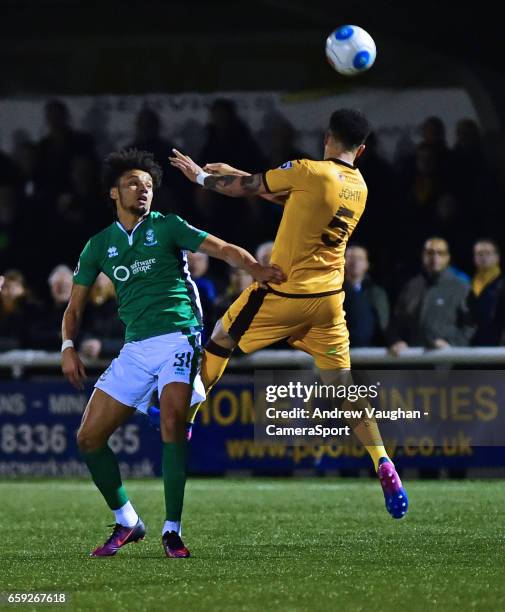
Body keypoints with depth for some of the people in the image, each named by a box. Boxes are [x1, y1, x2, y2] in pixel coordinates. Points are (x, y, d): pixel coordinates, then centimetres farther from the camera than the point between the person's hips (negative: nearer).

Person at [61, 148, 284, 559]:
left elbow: (223, 249, -6)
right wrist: (68, 346, -1)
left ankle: (172, 530, -19)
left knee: (173, 421, -26)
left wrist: (256, 268, -26)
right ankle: (126, 523, 17)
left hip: (177, 336, -4)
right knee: (89, 437, 0)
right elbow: (75, 306, 17)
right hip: (135, 348, 4)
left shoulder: (166, 227, 4)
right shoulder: (99, 245, 13)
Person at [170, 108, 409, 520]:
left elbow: (243, 189, -6)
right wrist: (236, 174, 22)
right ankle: (383, 463, -8)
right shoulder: (359, 188, 6)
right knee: (342, 386, 7)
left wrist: (201, 176, 11)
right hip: (329, 297, 5)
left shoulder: (310, 172, -15)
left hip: (285, 292, -5)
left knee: (222, 339, 18)